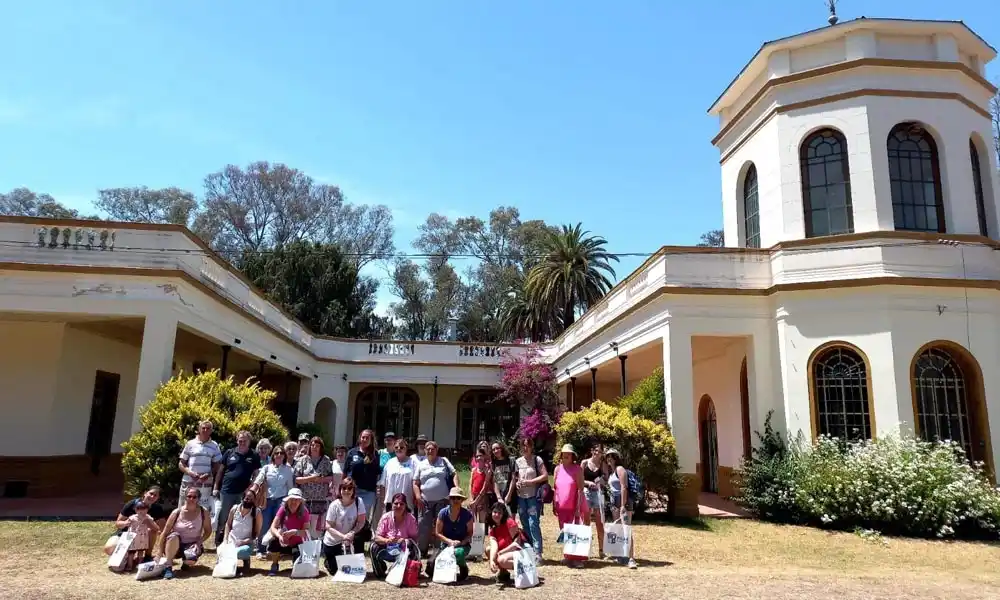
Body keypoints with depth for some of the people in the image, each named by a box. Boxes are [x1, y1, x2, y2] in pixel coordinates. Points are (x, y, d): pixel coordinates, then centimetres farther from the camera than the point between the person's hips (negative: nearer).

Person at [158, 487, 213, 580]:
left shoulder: (204, 512, -8)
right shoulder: (177, 512, -9)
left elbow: (208, 531, 0)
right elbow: (165, 533, -7)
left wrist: (199, 542, -17)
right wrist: (161, 553, -10)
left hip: (192, 545, 0)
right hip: (175, 545, 0)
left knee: (190, 561, -33)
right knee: (173, 536, -35)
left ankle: (185, 562, 7)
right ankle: (168, 567, -23)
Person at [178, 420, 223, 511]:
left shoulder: (214, 446, 7)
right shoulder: (190, 444, 5)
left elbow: (217, 466, 9)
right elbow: (181, 464, 8)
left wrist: (208, 475, -10)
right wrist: (190, 473, -11)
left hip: (206, 484, 0)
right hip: (188, 483, 0)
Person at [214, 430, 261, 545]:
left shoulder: (254, 456, 3)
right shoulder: (229, 453, 6)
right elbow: (221, 471, 10)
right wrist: (216, 487, 6)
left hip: (243, 493, -1)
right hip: (226, 491, 1)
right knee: (223, 520, 8)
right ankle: (218, 543, 19)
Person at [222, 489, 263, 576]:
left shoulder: (257, 513, -12)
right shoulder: (235, 509, -4)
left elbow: (257, 533, -7)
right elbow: (228, 524, 10)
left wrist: (245, 541, -20)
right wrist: (226, 540, -1)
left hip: (246, 543, -3)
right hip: (232, 542, 3)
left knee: (239, 552, -36)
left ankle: (246, 560, 1)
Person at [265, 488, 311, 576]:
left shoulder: (304, 511, -17)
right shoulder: (283, 509, -15)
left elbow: (306, 532, -21)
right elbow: (273, 528, -21)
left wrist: (294, 532, -38)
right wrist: (279, 536, -40)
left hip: (297, 545, -1)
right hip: (284, 543, 1)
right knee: (275, 540, -32)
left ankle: (296, 557, 15)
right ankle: (274, 565, -4)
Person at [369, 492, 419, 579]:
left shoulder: (411, 519, -10)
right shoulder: (386, 517, -7)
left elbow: (414, 538, -12)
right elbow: (377, 537, -10)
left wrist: (406, 541, -35)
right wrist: (387, 540, -32)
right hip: (388, 550, 2)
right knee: (373, 547, -24)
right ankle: (379, 572, 3)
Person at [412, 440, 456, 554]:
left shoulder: (443, 461, 6)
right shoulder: (421, 465, 9)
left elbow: (454, 474, 6)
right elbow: (415, 483, 9)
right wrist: (418, 496, -5)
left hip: (442, 501, -1)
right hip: (425, 501, 1)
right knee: (424, 526, 2)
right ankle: (421, 550, 13)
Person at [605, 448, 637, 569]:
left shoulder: (619, 469, -8)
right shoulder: (611, 471, 18)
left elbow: (624, 487, -16)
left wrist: (623, 505, -20)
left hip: (623, 501, -9)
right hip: (614, 501, 9)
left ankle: (631, 558, -22)